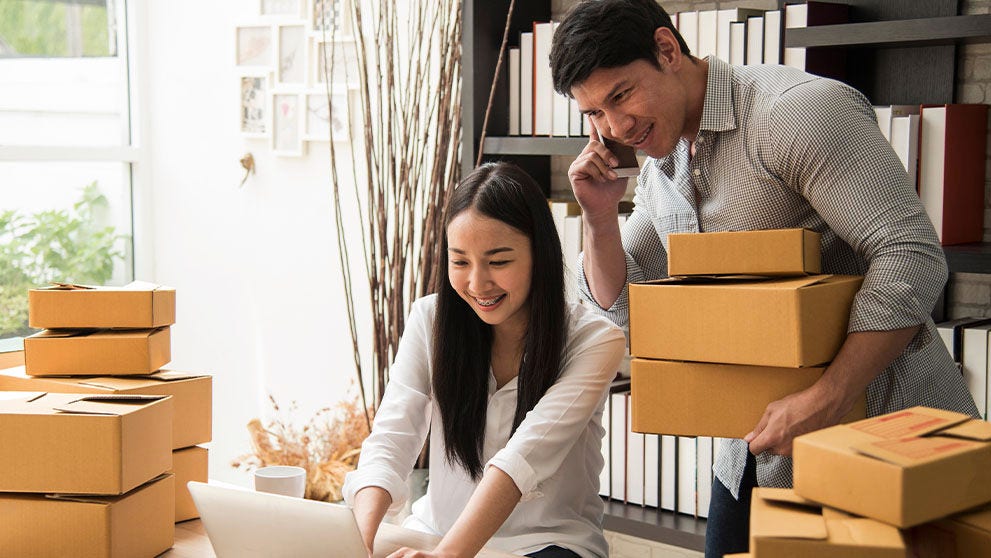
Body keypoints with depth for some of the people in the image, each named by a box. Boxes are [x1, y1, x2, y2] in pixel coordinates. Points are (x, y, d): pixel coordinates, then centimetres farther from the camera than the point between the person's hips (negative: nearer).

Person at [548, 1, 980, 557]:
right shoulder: (660, 169, 8)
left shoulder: (796, 110, -19)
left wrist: (825, 401, -32)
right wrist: (600, 217, -3)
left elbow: (913, 259, -25)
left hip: (878, 422, -7)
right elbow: (623, 308, 15)